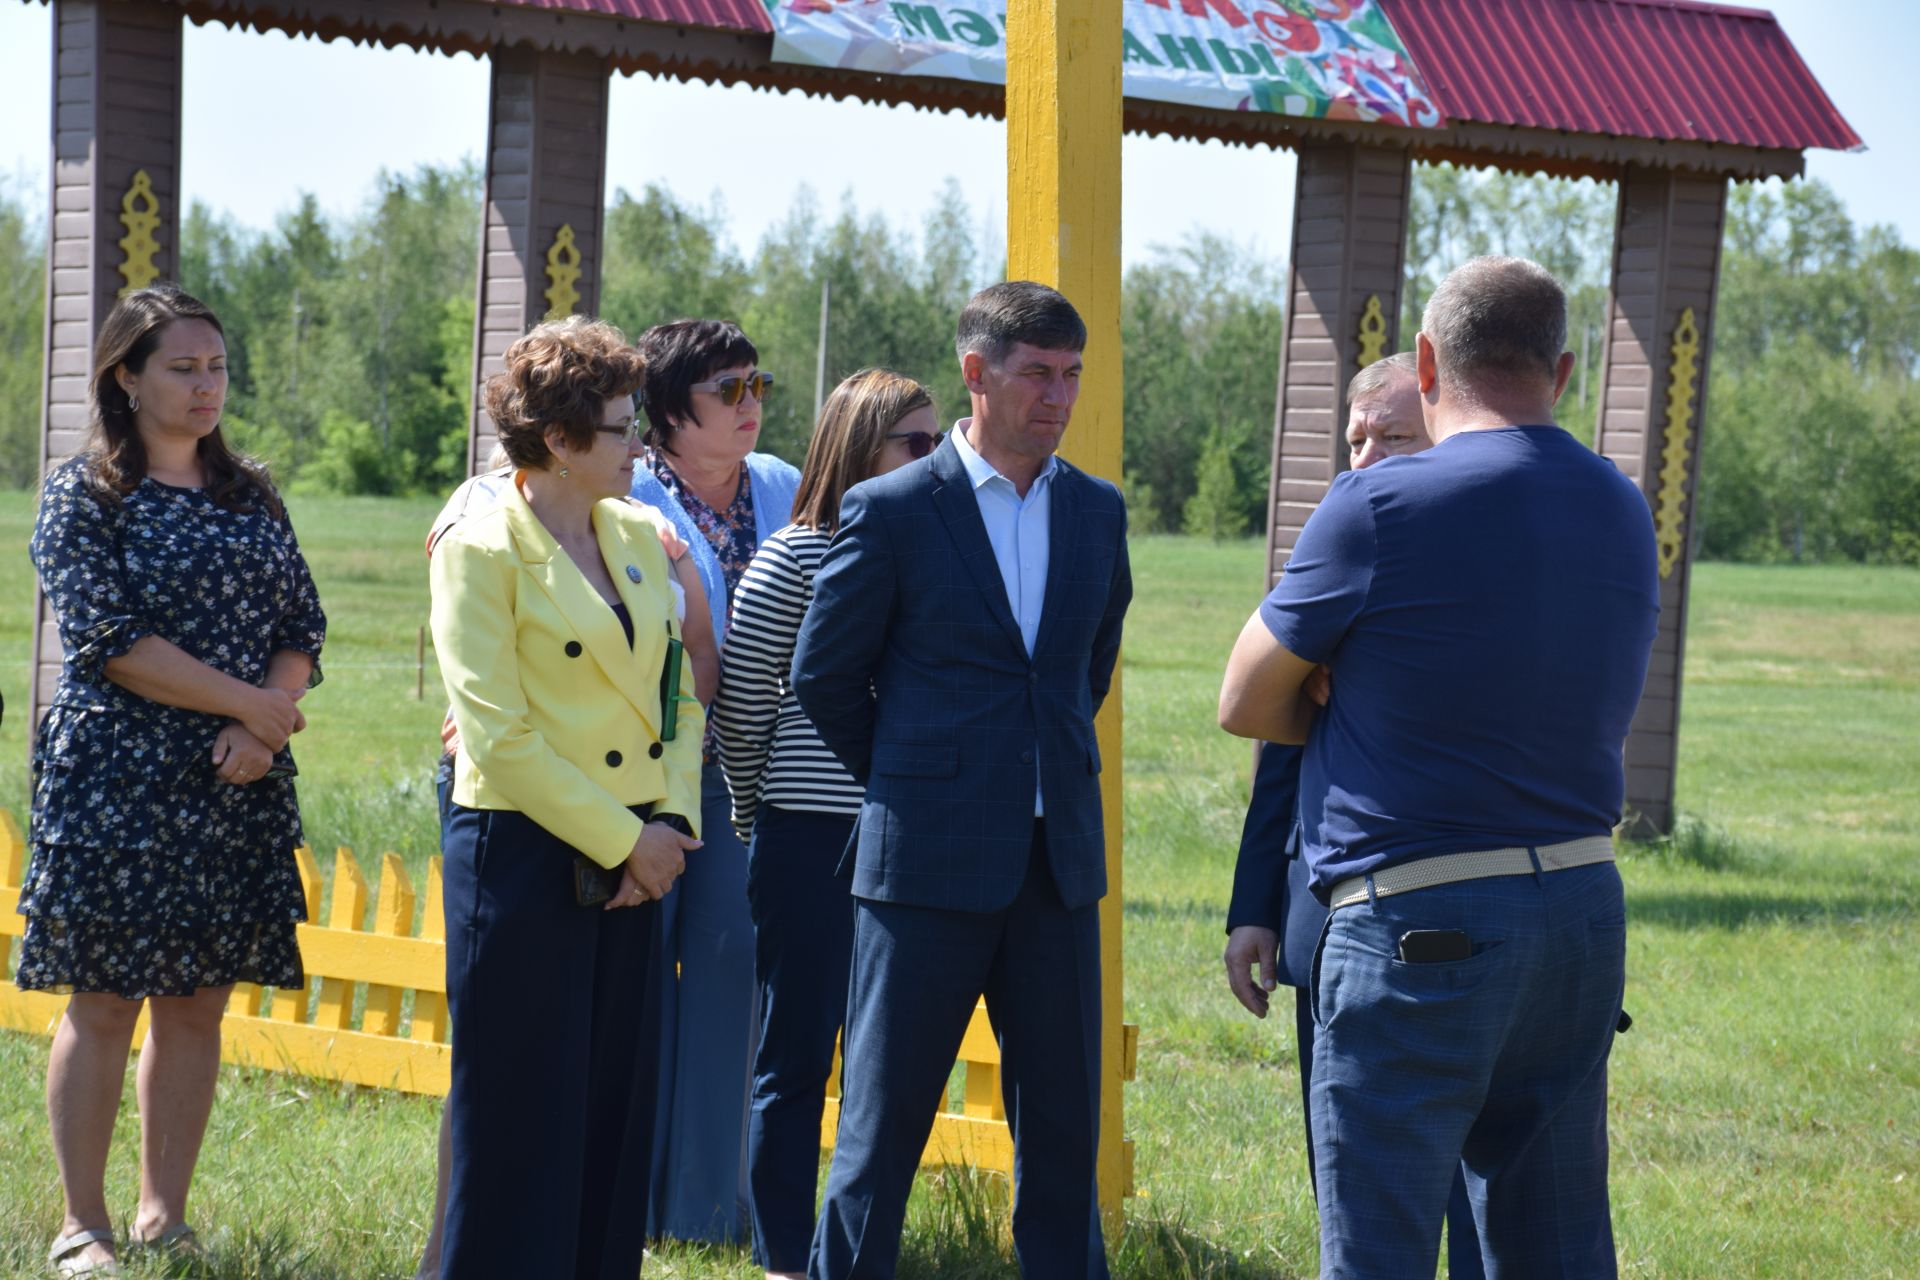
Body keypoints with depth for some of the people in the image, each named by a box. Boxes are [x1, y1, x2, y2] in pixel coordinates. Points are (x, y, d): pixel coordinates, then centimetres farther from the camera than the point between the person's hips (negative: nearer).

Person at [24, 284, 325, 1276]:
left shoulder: (251, 497, 14)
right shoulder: (83, 496, -2)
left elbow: (303, 627, 10)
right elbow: (109, 638, -12)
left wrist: (262, 730, -9)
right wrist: (251, 703, -12)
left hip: (239, 786, 5)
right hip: (115, 780, -5)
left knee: (199, 1003, 6)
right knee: (104, 1003, -3)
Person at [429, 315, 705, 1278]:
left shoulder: (640, 539, 11)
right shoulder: (481, 552, -10)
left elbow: (680, 697, 13)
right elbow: (500, 736, -14)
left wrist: (671, 820, -3)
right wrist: (624, 839, -13)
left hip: (632, 857, 7)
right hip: (523, 853, -7)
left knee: (616, 1109, 9)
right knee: (523, 1118, -1)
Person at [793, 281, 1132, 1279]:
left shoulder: (1096, 510, 9)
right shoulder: (892, 510, -5)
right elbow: (825, 676, 3)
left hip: (1058, 860, 4)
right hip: (930, 861, -4)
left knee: (1062, 1123, 7)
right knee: (883, 1121, 1)